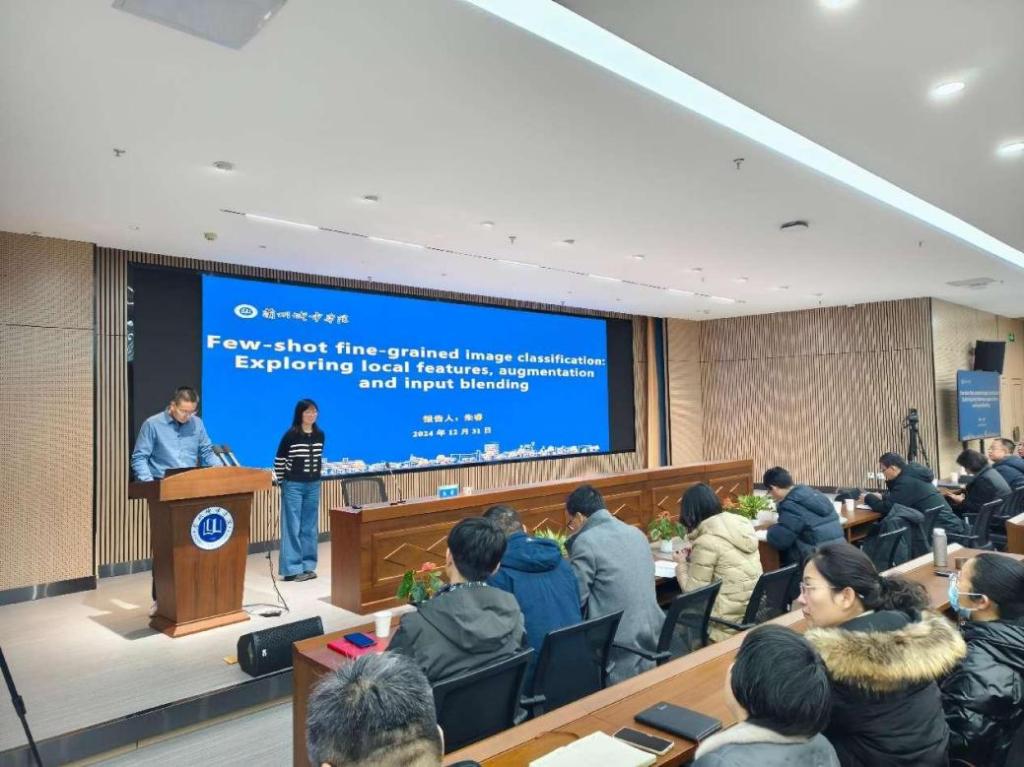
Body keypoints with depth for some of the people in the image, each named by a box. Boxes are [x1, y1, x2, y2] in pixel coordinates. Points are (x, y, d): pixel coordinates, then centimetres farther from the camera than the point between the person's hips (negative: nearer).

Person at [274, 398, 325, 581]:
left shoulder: (320, 435, 4)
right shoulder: (290, 435, -10)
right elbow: (279, 460, -4)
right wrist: (281, 482, 0)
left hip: (313, 486, 5)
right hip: (293, 486, -5)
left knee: (310, 527, 9)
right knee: (292, 528, -1)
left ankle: (308, 566, 17)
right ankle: (292, 569, 4)